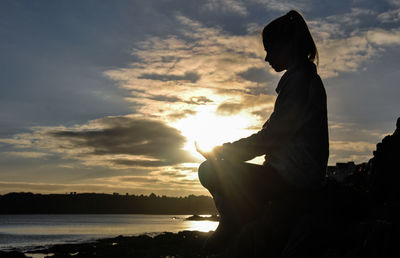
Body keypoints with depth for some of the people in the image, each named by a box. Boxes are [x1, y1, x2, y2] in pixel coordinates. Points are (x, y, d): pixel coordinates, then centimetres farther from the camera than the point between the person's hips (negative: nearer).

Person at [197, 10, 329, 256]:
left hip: (292, 178, -11)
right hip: (300, 176, 11)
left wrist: (225, 151, -8)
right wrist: (229, 151, 16)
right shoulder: (307, 78, 19)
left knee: (211, 171, -14)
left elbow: (273, 136, -18)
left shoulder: (299, 79, -14)